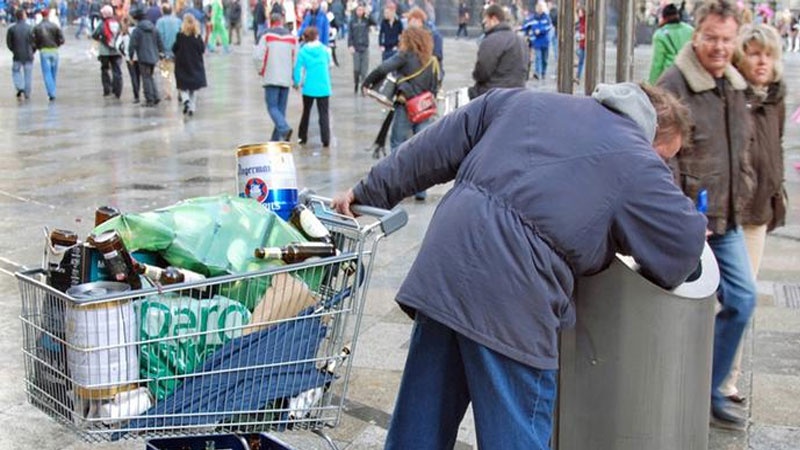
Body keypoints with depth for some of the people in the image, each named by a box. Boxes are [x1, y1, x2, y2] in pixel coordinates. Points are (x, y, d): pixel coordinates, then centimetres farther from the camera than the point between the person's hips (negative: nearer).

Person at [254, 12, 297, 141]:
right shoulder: (292, 37, 6)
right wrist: (293, 75, 14)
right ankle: (276, 138, 11)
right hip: (286, 79, 4)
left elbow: (257, 56, -11)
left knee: (272, 107, -3)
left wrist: (260, 70, 7)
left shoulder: (267, 36, -4)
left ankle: (284, 129, -25)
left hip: (271, 78, -4)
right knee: (281, 109, 9)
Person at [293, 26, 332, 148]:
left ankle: (302, 137, 26)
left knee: (306, 112, 17)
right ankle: (326, 141, -9)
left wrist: (297, 82, 6)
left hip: (309, 88, 0)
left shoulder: (303, 51, -4)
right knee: (323, 114, 1)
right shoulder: (324, 49, 1)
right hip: (324, 88, 0)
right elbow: (329, 65, 12)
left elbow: (298, 68, -7)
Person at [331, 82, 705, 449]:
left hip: (442, 267, 6)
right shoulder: (638, 162, 5)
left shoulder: (526, 101, 21)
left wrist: (367, 194, 28)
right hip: (510, 299, -6)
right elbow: (686, 241, 5)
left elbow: (433, 151, 22)